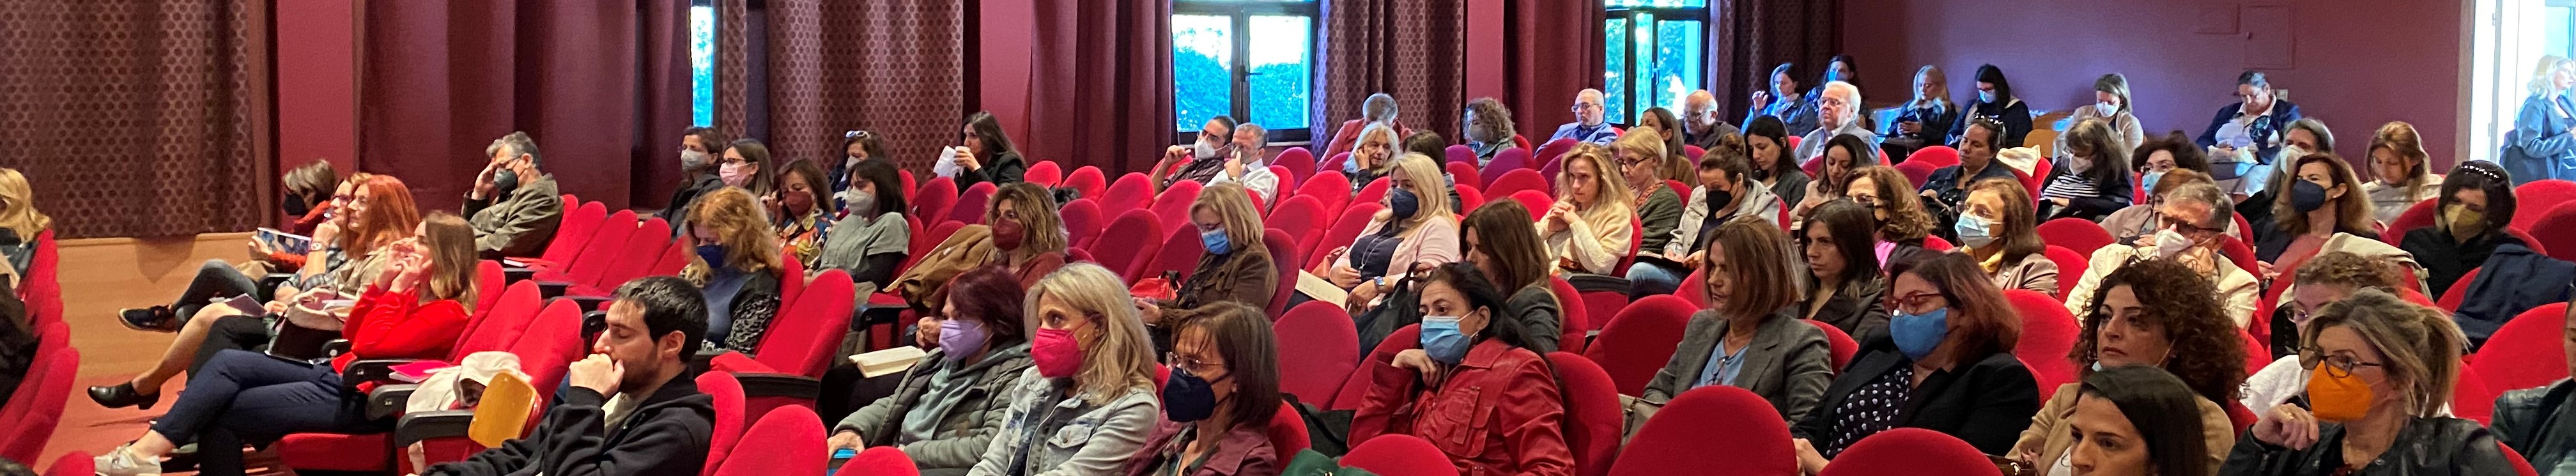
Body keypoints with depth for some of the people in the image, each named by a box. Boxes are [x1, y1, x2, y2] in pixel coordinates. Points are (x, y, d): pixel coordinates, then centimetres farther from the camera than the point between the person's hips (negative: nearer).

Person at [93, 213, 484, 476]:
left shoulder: (448, 313, -15)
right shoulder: (416, 292, 14)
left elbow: (369, 346, -21)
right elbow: (352, 334, 15)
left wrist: (397, 289, -15)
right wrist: (383, 280, 4)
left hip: (358, 402, -9)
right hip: (335, 376, 9)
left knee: (220, 416, -11)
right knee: (228, 362, -7)